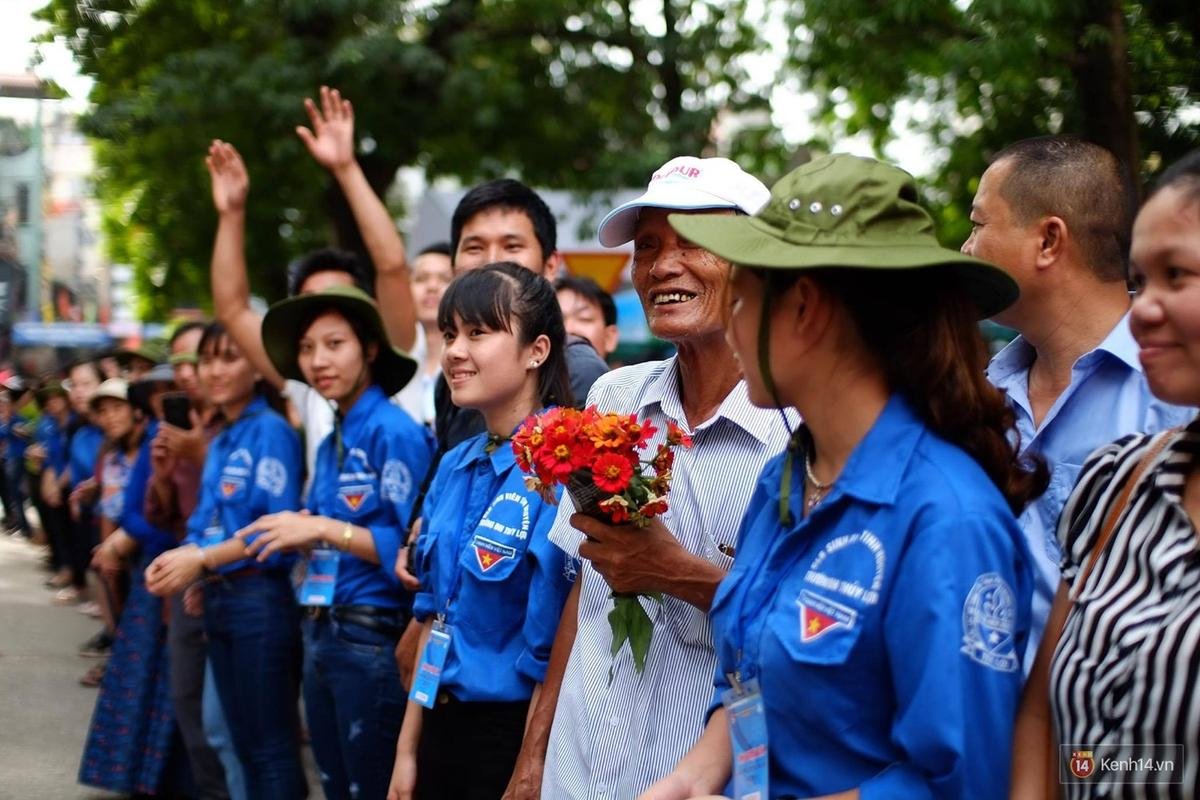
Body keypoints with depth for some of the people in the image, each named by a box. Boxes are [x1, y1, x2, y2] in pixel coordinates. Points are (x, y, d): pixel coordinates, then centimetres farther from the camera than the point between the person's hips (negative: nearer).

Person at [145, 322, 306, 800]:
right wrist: (179, 559, -2)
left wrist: (202, 559, -15)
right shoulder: (219, 443, 17)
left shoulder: (271, 431, -9)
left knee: (270, 746, -4)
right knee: (244, 741, 14)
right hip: (218, 599, 9)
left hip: (261, 599, -9)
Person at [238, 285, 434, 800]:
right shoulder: (330, 443, 13)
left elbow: (413, 548, -19)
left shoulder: (395, 433, -12)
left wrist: (324, 529, -20)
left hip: (373, 638, -9)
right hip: (320, 634, 9)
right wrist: (299, 535, -1)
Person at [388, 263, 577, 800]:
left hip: (519, 732, -7)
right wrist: (407, 751, 11)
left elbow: (553, 646, -17)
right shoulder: (455, 468, 7)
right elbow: (435, 619, 12)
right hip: (443, 725, 7)